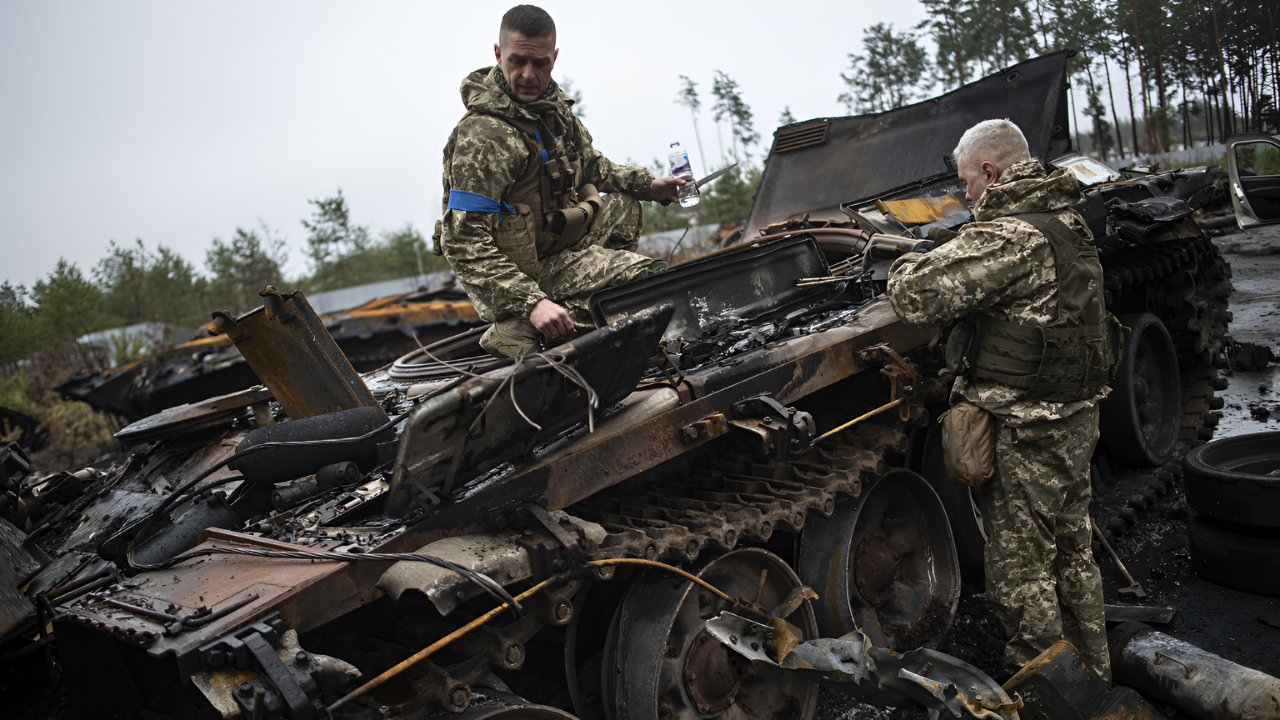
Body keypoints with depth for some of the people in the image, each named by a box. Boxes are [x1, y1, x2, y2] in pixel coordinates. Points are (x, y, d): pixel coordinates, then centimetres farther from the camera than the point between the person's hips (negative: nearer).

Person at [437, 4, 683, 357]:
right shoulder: (483, 136, -27)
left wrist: (647, 184, 13)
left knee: (623, 203, 24)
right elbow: (464, 243, -31)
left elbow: (589, 163, 23)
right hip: (525, 269, -9)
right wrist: (531, 303, -38)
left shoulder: (552, 102, 2)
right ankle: (517, 330, -16)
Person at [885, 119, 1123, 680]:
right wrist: (944, 253, 11)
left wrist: (909, 261, -7)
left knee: (1021, 576, 5)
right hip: (1077, 422, 10)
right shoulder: (1069, 224, 8)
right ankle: (1094, 672, 41)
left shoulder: (1009, 237, -23)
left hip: (1024, 438, -10)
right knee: (1072, 556, 24)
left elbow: (918, 297, -28)